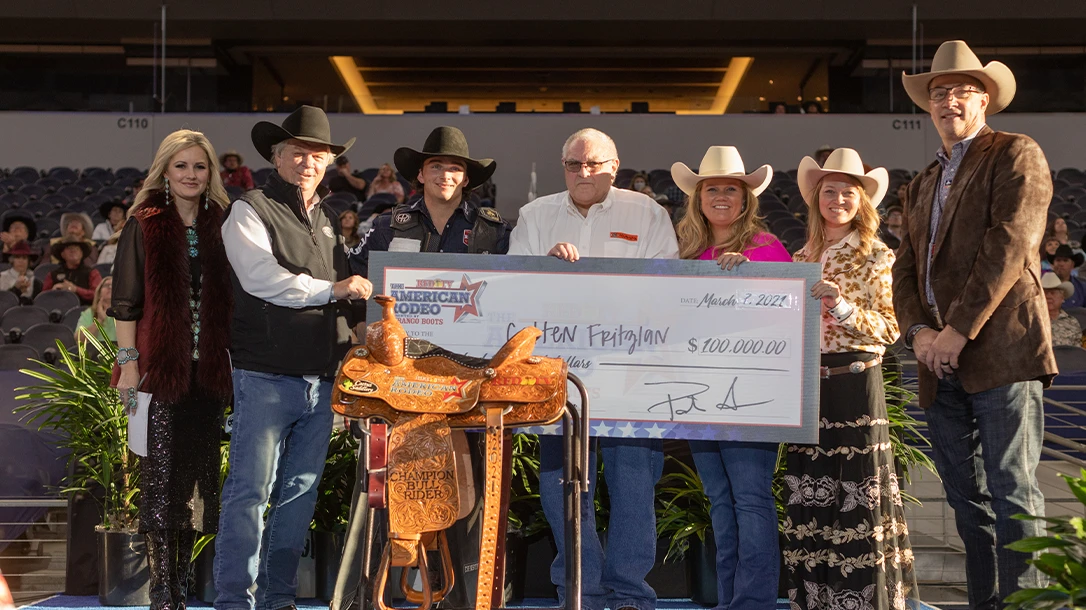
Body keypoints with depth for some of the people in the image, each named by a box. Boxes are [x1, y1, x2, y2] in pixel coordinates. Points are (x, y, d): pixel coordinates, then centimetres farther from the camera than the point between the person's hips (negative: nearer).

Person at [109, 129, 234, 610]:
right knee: (161, 477, -4)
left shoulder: (219, 226, 11)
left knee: (199, 476, 5)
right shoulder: (144, 225, 1)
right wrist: (128, 362, -9)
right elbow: (125, 300, -2)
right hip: (160, 368, -3)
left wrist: (231, 363, 9)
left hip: (208, 370, 4)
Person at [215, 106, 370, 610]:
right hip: (266, 376, -7)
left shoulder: (328, 219, 19)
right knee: (251, 492, -7)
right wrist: (332, 289, -11)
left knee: (300, 493, 9)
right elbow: (262, 279, -15)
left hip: (321, 377, 7)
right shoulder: (249, 212, -2)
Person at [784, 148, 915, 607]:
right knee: (809, 492, 5)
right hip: (808, 381, 5)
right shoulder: (803, 258, 13)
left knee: (859, 492, -5)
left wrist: (844, 307, -20)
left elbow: (888, 330, -4)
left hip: (856, 380, -4)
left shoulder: (876, 257, 0)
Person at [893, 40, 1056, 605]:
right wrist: (917, 331, -3)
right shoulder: (924, 183, 24)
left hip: (1000, 350, -7)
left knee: (1011, 490, -10)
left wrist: (959, 330, -15)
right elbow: (905, 267, 17)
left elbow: (1009, 245, -11)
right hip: (941, 362, 7)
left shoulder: (1016, 155, 1)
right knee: (967, 496, 8)